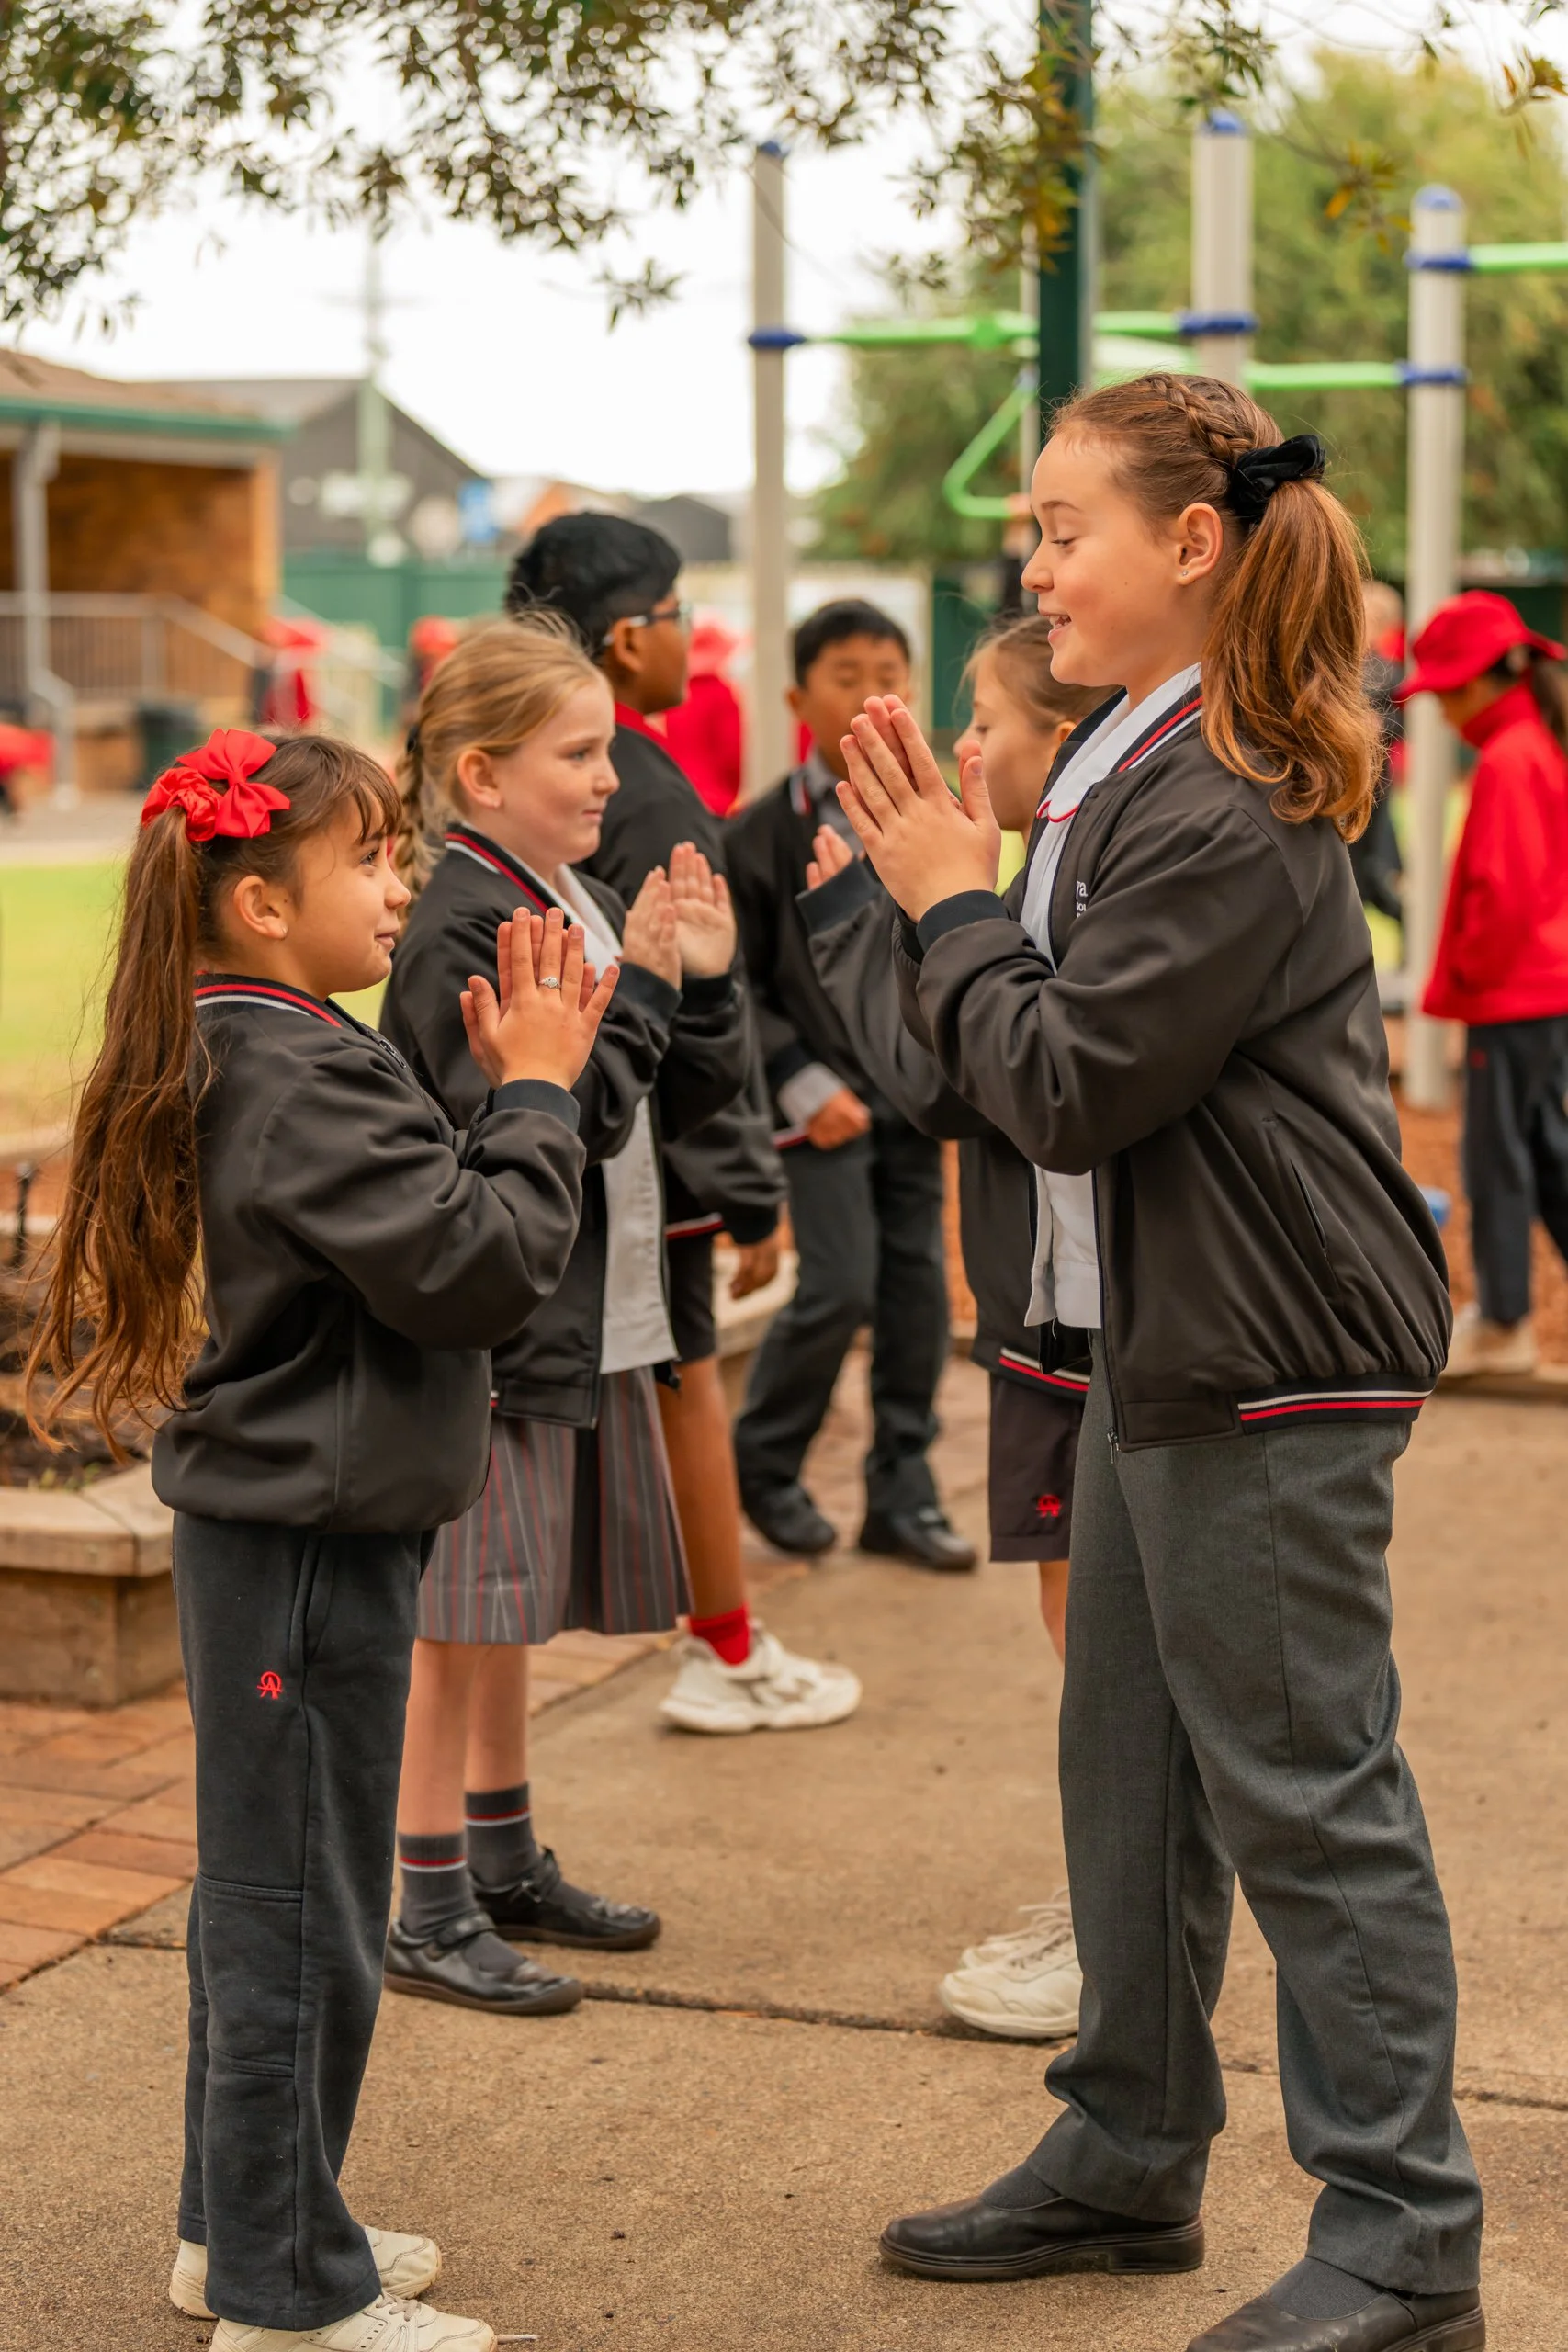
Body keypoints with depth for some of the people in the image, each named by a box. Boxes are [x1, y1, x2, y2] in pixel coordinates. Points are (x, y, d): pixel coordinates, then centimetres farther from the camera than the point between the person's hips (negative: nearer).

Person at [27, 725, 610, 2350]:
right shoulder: (306, 1083, -22)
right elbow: (483, 1268, -22)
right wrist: (536, 1092, -12)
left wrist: (506, 1087, 6)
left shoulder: (248, 1062, 11)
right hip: (311, 1542, -11)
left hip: (273, 1527, 11)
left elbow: (425, 1224, 15)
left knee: (264, 1895, 20)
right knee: (300, 1916, 0)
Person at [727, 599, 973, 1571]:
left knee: (920, 1285, 5)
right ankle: (763, 1466, 11)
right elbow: (734, 988, -3)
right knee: (841, 1287, -11)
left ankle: (903, 1494, 17)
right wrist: (802, 1085, -11)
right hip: (826, 1102, -4)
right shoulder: (764, 833, -5)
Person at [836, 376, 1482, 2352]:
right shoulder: (1149, 768, 13)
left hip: (1272, 1370, -11)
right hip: (1166, 1343, 11)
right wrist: (957, 885, 3)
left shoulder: (1228, 814, -21)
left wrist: (950, 910, -11)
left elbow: (1070, 1087, -22)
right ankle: (1128, 2154, 32)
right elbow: (1042, 1041, 16)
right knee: (1131, 1768, 18)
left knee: (1304, 1791, -3)